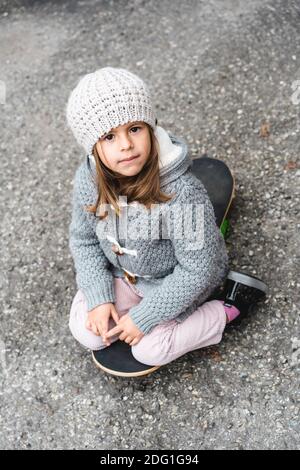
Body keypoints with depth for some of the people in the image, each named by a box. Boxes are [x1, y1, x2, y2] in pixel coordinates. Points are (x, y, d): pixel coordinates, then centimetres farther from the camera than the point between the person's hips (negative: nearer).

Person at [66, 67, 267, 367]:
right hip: (122, 272, 5)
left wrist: (143, 317, -21)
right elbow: (84, 240, -4)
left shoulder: (182, 193, -36)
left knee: (148, 349, -9)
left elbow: (197, 269, -27)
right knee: (85, 332, -1)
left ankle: (228, 307, 5)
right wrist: (99, 297, -13)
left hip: (173, 279, -4)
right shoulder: (88, 180, -21)